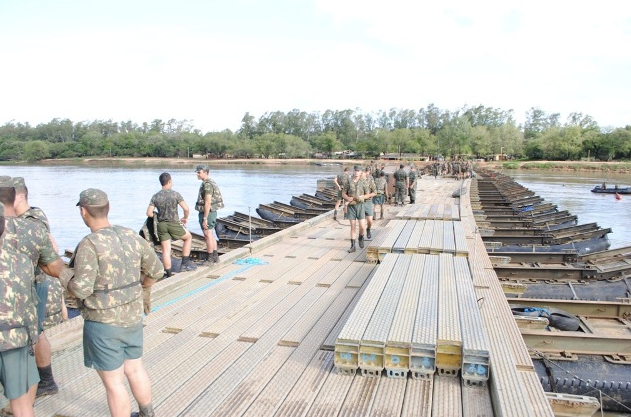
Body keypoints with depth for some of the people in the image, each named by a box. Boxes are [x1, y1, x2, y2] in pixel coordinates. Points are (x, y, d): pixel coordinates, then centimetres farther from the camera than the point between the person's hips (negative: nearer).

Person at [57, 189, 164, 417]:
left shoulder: (89, 244, -21)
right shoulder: (131, 236, -2)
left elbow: (81, 289, -25)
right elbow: (156, 269, 6)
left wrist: (64, 277, -4)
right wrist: (144, 289, 25)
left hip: (103, 322, -7)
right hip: (131, 317, 7)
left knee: (113, 382, 8)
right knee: (134, 369, 24)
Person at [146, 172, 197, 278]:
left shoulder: (155, 196, 4)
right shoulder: (175, 194, -7)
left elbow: (149, 213, -1)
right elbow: (186, 208, -12)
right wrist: (185, 218, 8)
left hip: (161, 225, 4)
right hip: (174, 224, -4)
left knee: (166, 250, 6)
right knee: (188, 237, 20)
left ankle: (168, 274, 9)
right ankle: (185, 263, 18)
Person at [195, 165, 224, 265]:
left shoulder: (207, 184, -19)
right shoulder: (210, 183, 14)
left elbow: (208, 203, -23)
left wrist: (205, 219, -23)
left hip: (207, 213, -10)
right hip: (211, 212, 10)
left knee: (208, 236, -3)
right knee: (211, 235, 16)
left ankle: (210, 259, 4)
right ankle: (215, 256, 23)